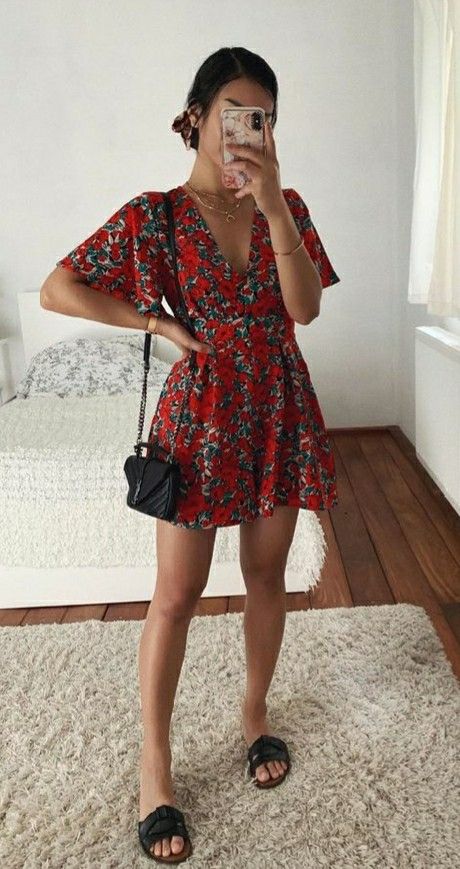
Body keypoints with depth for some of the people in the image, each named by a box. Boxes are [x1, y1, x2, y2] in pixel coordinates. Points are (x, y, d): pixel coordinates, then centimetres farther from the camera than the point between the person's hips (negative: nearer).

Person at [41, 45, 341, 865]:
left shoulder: (285, 205, 4)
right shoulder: (153, 214, -6)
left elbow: (305, 307, -10)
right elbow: (57, 289, -4)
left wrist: (273, 205, -19)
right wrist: (160, 322, -8)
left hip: (280, 408, 4)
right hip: (202, 412, -3)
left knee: (267, 574, 15)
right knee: (177, 594, 4)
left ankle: (254, 712, 38)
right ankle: (154, 760, 22)